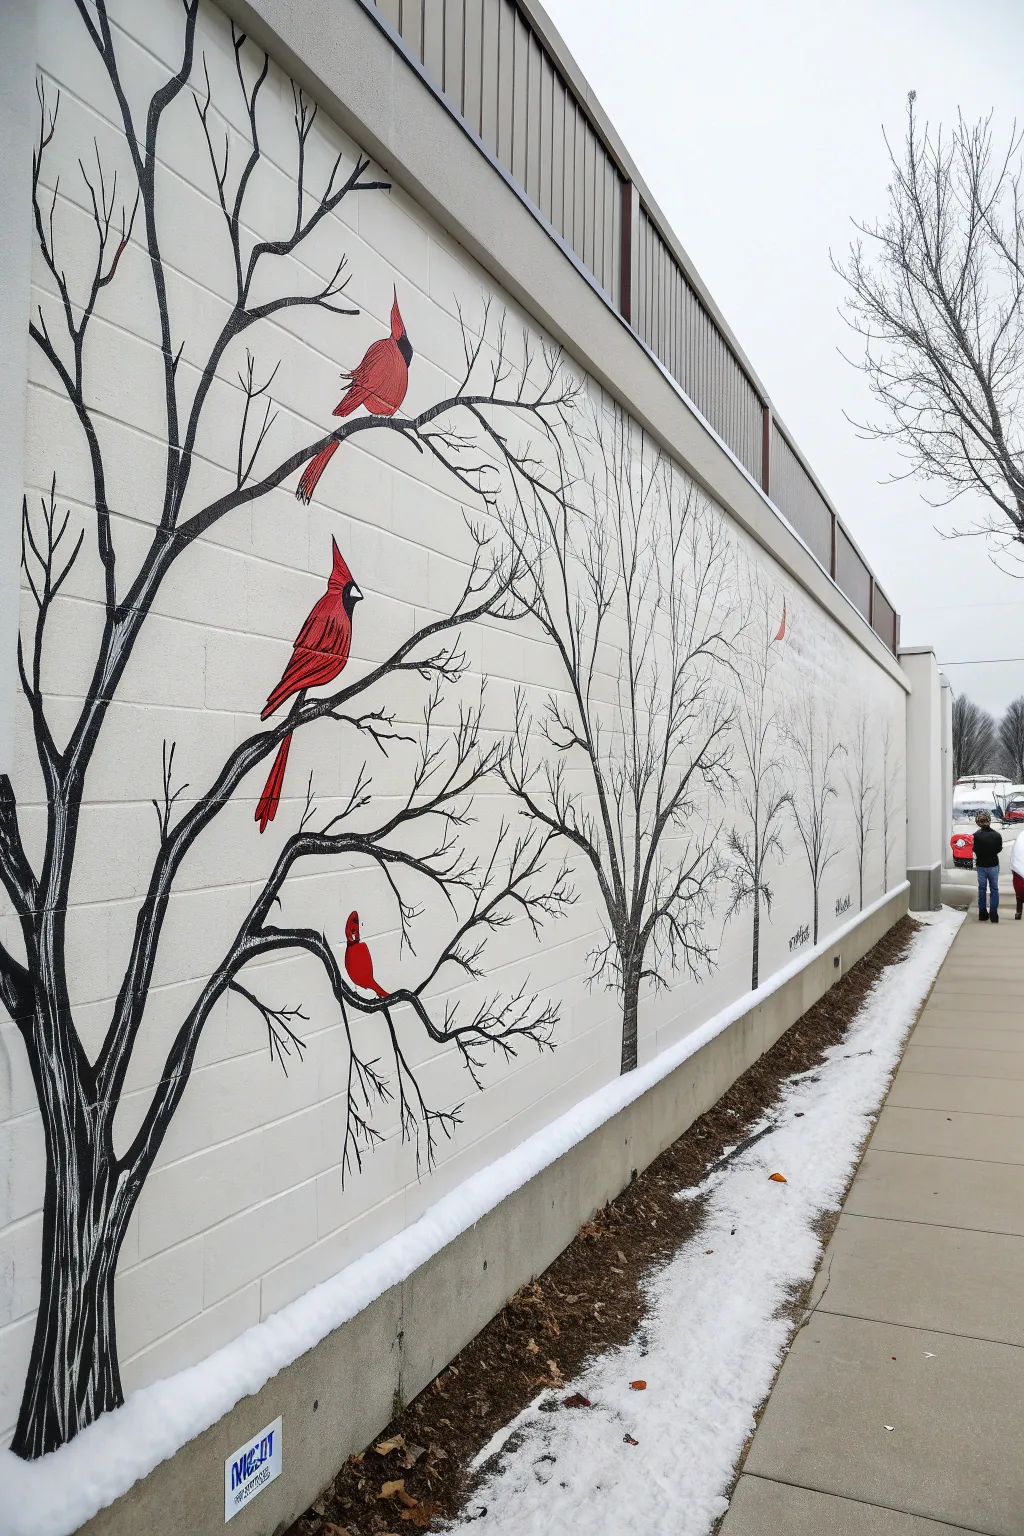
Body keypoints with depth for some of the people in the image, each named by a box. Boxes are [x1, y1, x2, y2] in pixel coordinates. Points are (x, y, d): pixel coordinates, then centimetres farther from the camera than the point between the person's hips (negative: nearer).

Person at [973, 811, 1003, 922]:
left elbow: (975, 850, -12)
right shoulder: (996, 835, -14)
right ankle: (994, 915, 7)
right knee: (994, 889, 10)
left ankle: (982, 914, 15)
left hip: (981, 865, 0)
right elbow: (999, 850, -2)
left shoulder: (977, 835, -19)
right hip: (993, 865, 0)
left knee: (982, 889, 12)